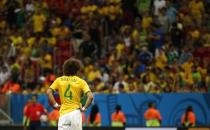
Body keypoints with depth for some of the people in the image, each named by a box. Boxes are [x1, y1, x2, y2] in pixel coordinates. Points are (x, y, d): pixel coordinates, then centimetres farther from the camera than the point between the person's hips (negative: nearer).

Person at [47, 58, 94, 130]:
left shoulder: (59, 80, 9)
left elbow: (48, 92, -2)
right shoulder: (81, 81, 3)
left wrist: (55, 104, 4)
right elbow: (90, 96, -8)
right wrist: (84, 108, 3)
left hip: (63, 114, 1)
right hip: (75, 112, -1)